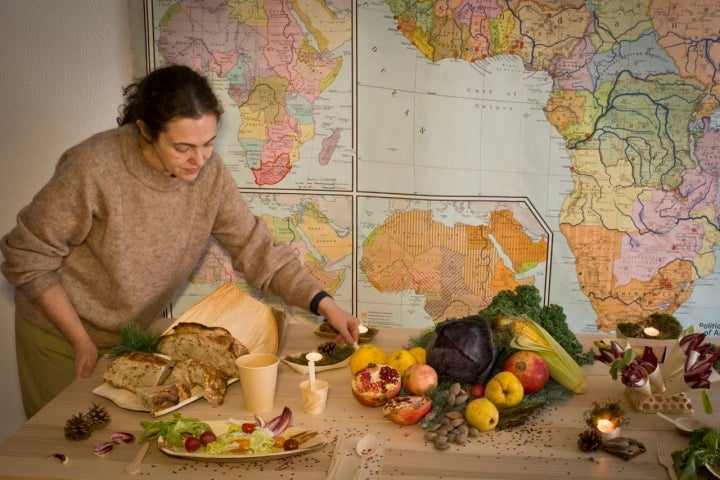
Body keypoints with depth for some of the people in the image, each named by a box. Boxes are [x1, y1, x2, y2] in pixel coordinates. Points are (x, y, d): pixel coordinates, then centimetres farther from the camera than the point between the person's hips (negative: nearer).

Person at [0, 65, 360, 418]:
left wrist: (325, 305, -21)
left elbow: (256, 248, -10)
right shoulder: (92, 168, -28)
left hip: (133, 336, 4)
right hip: (62, 336, -3)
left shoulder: (210, 173, -15)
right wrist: (83, 343, -16)